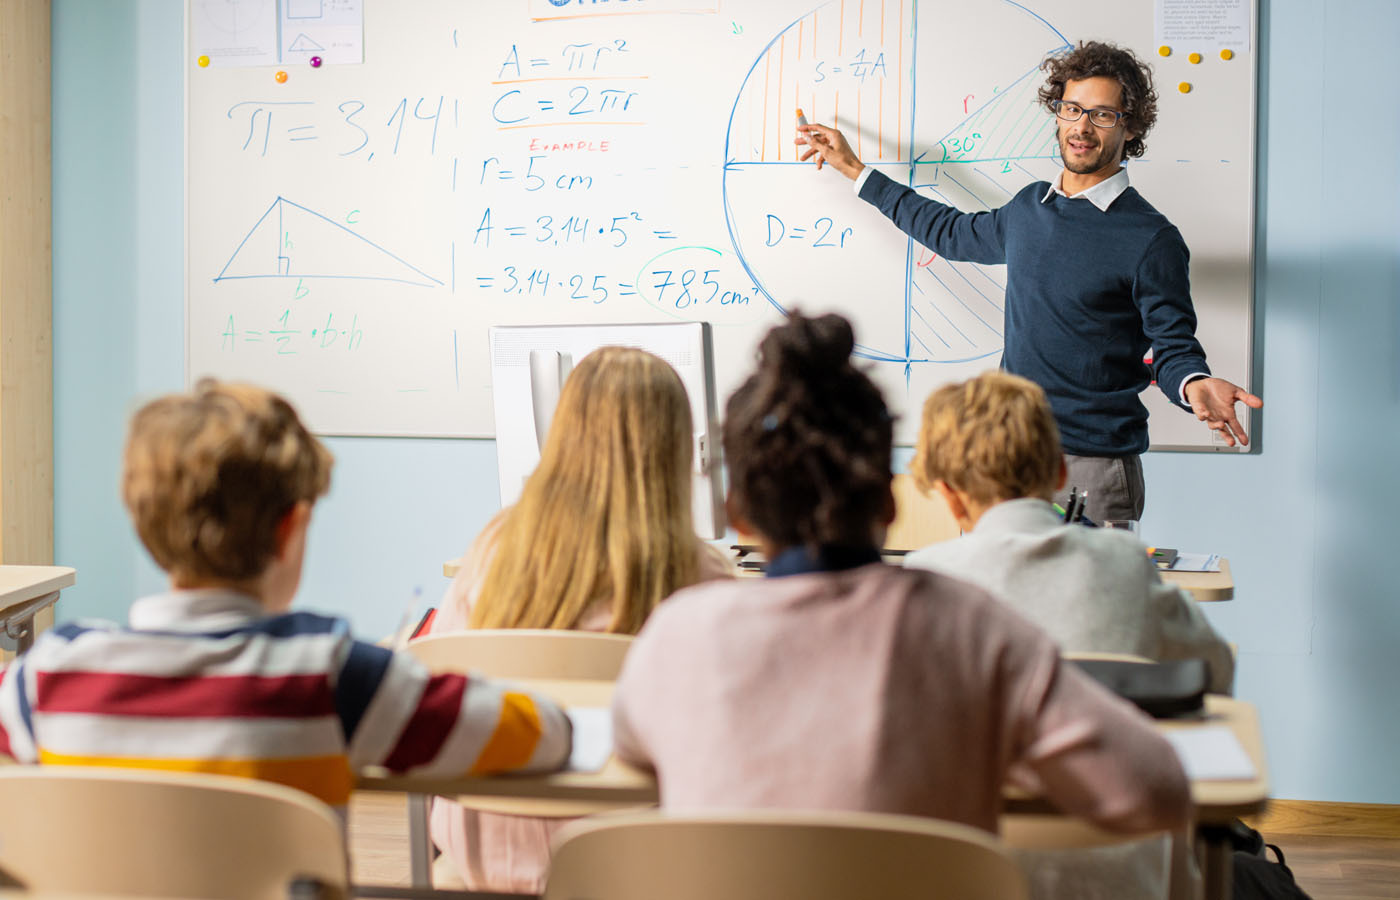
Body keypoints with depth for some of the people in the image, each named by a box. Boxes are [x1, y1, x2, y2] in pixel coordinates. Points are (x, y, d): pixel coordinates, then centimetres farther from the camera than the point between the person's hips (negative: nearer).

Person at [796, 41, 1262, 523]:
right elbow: (953, 233, 30)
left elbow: (1174, 345, -8)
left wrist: (1197, 387, -33)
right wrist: (853, 168, 35)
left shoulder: (1150, 238, -8)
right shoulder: (1029, 207, 12)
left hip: (1094, 464, -6)